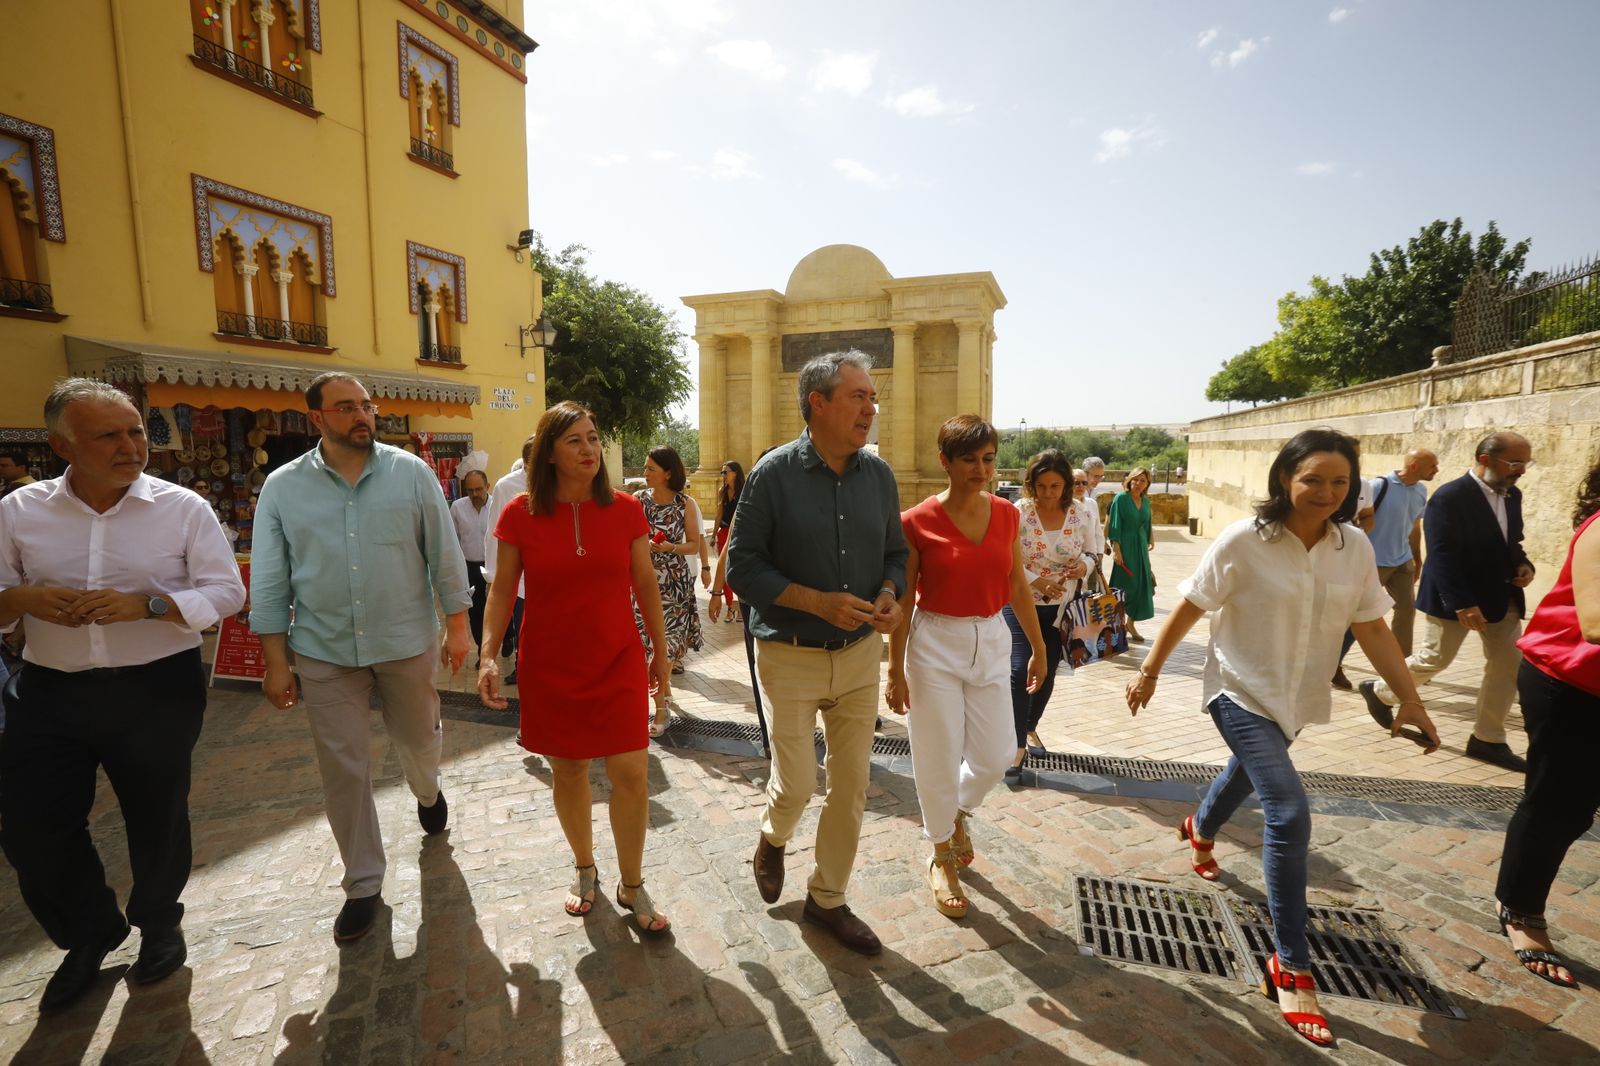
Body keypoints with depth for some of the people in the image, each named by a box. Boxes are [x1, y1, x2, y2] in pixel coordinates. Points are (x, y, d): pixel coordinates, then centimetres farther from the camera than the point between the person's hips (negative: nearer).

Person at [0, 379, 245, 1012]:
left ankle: (158, 926, 38)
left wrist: (147, 604, -22)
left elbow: (227, 592, -8)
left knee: (157, 823, 11)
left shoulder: (182, 508, -6)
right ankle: (89, 936, 35)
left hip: (158, 691, -2)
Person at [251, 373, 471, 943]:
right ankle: (363, 884, 25)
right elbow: (269, 582, 2)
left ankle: (427, 792, 54)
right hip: (326, 651, 1)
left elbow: (444, 555, -2)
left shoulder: (411, 472, -4)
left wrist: (457, 626, -2)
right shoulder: (283, 487, -1)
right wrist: (275, 661, 0)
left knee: (418, 739, 18)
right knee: (343, 769, 7)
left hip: (407, 643, 0)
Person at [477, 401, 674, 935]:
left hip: (618, 663, 0)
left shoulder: (626, 510, -5)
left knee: (631, 772, -3)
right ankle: (585, 868, 40)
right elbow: (501, 591, 1)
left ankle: (632, 886, 20)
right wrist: (488, 654, -9)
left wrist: (661, 651, 6)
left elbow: (646, 584, 3)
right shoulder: (520, 515, -6)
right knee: (568, 770, 14)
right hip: (550, 668, 0)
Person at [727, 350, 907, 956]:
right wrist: (818, 601, -21)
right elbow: (742, 565, -11)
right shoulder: (775, 473, -12)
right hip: (791, 657, -4)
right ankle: (773, 838, 42)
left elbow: (895, 553, 11)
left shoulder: (878, 474, 2)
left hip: (860, 653, 4)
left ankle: (828, 899, 35)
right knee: (796, 785, 3)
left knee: (851, 785, 11)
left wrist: (888, 596, -11)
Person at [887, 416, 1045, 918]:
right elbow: (902, 600, -8)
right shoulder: (918, 522, -12)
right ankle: (941, 857, 32)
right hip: (935, 644, -4)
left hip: (992, 642, 4)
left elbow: (1017, 585, 10)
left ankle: (959, 811, 44)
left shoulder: (1007, 515, 1)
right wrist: (895, 671, -6)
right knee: (939, 758, 7)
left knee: (993, 757, 9)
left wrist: (1038, 647, 14)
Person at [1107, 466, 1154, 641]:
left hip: (1141, 548, 6)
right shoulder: (1120, 498, -9)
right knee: (1125, 586, -2)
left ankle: (1131, 624, 22)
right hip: (1125, 548, -6)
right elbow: (1114, 525, -12)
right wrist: (1116, 549, -17)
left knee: (1141, 586, 8)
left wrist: (1147, 544, 15)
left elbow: (1146, 525, 16)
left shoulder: (1145, 501, 9)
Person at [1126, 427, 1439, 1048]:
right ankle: (1291, 966, 0)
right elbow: (1189, 608, -14)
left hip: (1299, 699, 6)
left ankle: (1201, 827, 63)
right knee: (1289, 813, -16)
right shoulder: (1244, 542, -21)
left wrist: (1409, 697, -6)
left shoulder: (1355, 547, -7)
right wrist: (1150, 670, -8)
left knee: (1248, 773, 29)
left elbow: (1372, 628, -1)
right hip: (1240, 693, -6)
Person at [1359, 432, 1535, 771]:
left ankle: (1487, 739, 15)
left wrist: (1523, 565, -2)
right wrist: (1462, 605, -26)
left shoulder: (1512, 495, 7)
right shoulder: (1449, 497, -19)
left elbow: (1511, 542, 20)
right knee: (1433, 659, 1)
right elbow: (1443, 557, -22)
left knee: (1508, 664, 6)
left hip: (1502, 597, 8)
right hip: (1453, 599, -7)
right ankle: (1379, 691, 26)